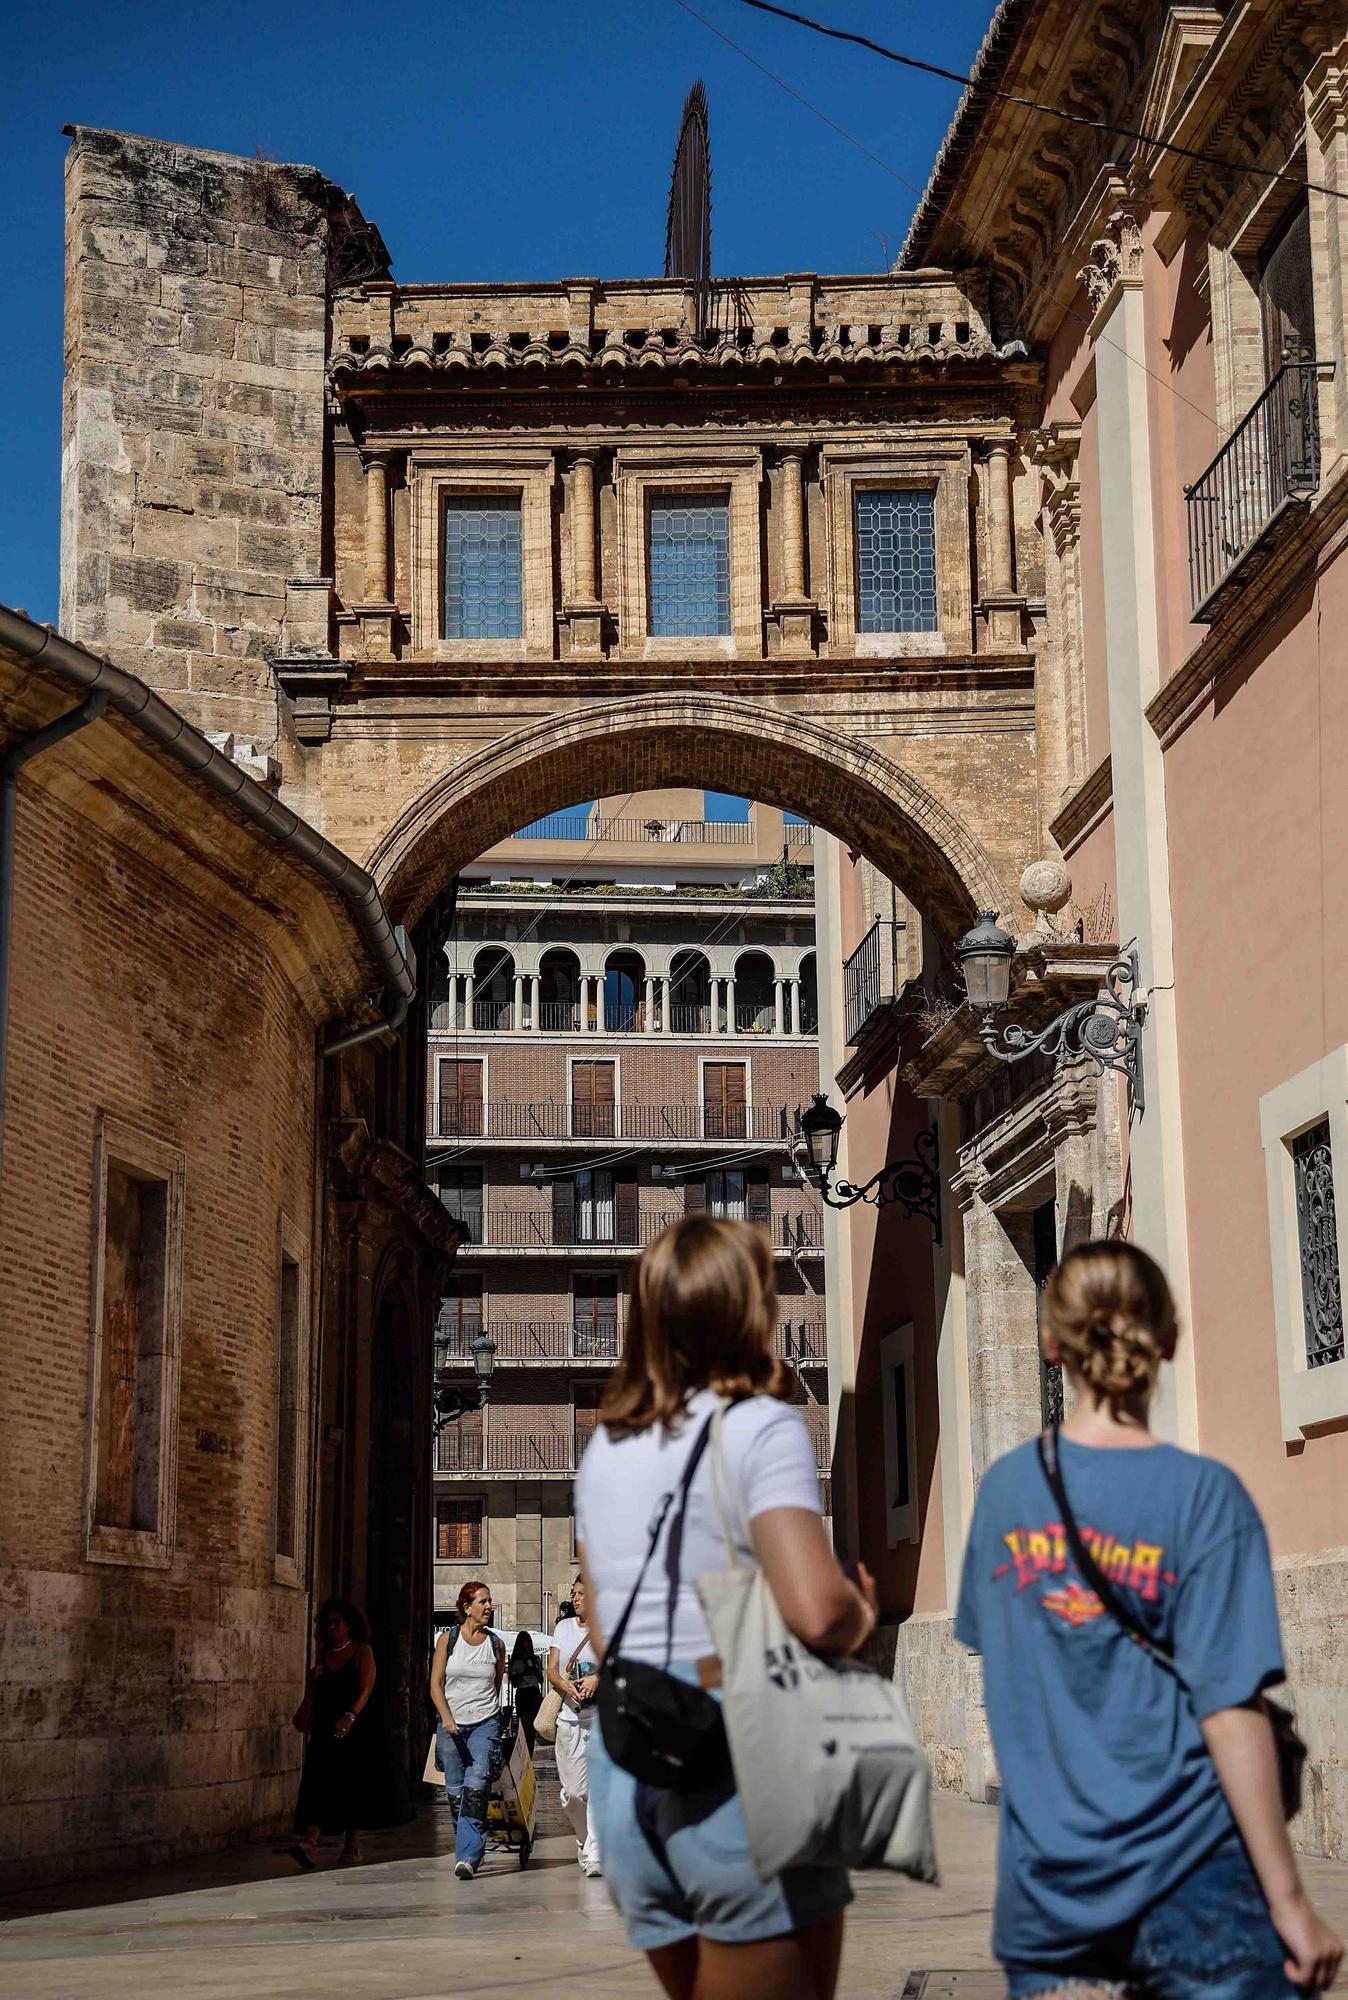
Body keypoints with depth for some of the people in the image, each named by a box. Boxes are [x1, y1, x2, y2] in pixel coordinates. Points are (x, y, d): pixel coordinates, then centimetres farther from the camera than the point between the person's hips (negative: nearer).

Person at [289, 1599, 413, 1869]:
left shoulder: (362, 1651, -3)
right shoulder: (323, 1654, 12)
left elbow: (366, 1689, -14)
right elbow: (313, 1692, 16)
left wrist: (350, 1716, -29)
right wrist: (304, 1716, -3)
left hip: (357, 1725, -4)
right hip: (325, 1727, 4)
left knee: (356, 1783, 0)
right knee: (319, 1782, -9)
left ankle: (353, 1846, 11)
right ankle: (309, 1842, -20)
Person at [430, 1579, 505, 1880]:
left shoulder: (496, 1644, 6)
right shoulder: (447, 1640, 2)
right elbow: (436, 1684, 0)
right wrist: (447, 1718, -13)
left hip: (485, 1723, -1)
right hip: (451, 1724, 1)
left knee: (475, 1789, -16)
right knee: (455, 1793, 4)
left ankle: (467, 1858, -22)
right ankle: (472, 1848, 18)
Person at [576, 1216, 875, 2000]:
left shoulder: (606, 1445, 13)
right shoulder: (762, 1429, -9)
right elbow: (818, 1609, -21)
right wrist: (860, 1621, -1)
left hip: (624, 1775, 7)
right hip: (742, 1770, -7)